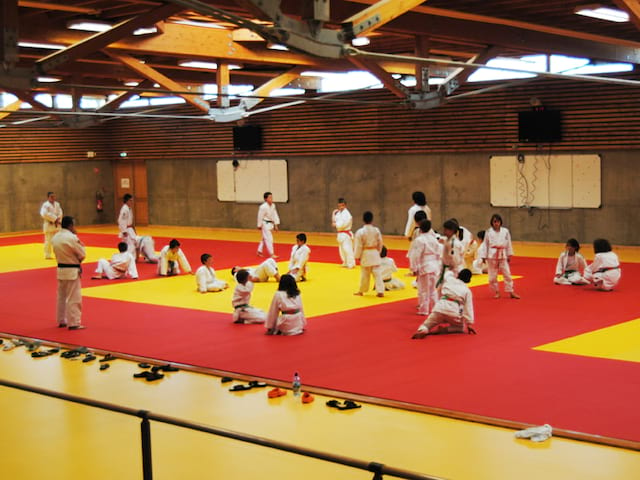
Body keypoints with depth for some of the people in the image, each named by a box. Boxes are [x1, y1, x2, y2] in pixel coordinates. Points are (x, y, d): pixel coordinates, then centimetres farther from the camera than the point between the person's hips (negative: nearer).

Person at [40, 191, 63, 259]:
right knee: (48, 241, -7)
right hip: (49, 225, -6)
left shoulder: (57, 204, 10)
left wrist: (58, 220, -14)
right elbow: (45, 214, -21)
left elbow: (60, 213, 5)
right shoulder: (45, 205, -9)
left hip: (56, 225, 6)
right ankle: (47, 255, 0)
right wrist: (55, 218, -19)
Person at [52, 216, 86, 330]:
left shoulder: (55, 237, 4)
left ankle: (61, 321, 27)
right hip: (72, 271, -8)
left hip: (61, 269, 8)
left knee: (61, 296, 18)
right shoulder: (72, 238, -19)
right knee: (74, 298, -2)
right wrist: (81, 244, 4)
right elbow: (82, 254, -13)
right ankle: (74, 323, 0)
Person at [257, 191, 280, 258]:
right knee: (269, 239, -9)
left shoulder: (273, 206, 2)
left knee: (265, 238, 18)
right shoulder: (263, 207, -21)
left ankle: (259, 251, 30)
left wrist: (276, 225, 6)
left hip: (270, 224, 8)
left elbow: (275, 215, 7)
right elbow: (260, 217, -15)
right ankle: (271, 254, -5)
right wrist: (259, 226, -9)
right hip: (265, 224, -8)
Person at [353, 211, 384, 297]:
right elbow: (380, 243, 6)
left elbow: (358, 246, -10)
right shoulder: (376, 230, -2)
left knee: (365, 273, 9)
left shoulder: (360, 232, -12)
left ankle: (361, 291, 23)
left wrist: (358, 256, 1)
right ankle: (380, 291, -3)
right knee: (377, 273, 3)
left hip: (365, 254, -2)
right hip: (375, 253, 2)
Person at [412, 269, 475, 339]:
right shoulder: (467, 291, 9)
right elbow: (468, 308, 7)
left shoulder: (449, 280, 12)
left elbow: (448, 273, 38)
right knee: (462, 328, 24)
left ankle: (422, 330, -24)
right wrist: (469, 324, 9)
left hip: (440, 309, 2)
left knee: (425, 325, 13)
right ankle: (444, 329, -4)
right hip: (454, 312, -1)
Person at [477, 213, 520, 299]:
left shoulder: (505, 231, 0)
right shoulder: (488, 232, -4)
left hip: (503, 256, 1)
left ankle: (511, 292, 12)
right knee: (492, 276, 4)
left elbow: (508, 244, 7)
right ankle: (496, 292, 20)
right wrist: (483, 256, -1)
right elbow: (485, 244, 0)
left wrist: (509, 255, 8)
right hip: (492, 256, -1)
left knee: (507, 274, 3)